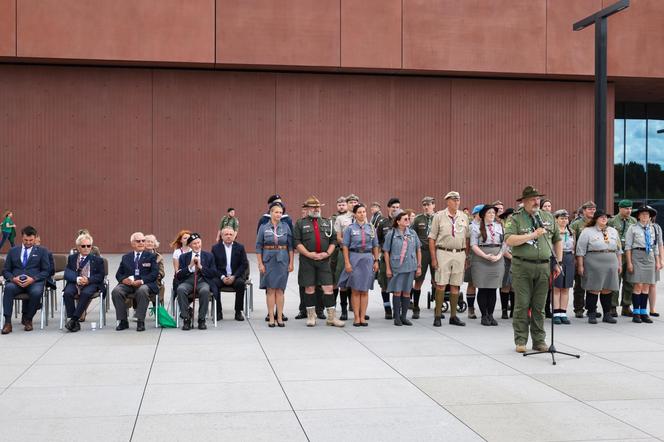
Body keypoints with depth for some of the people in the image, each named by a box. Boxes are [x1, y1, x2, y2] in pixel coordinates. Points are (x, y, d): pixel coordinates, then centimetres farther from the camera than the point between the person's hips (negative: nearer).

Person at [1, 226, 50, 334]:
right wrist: (13, 278, -9)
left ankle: (27, 319, -12)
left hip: (34, 281, -1)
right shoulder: (13, 251, 20)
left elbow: (46, 271, 6)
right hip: (16, 282, 1)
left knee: (36, 292, -36)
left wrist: (33, 279, -12)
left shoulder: (42, 251, 15)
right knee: (9, 288, -34)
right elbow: (5, 270, 15)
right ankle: (7, 322, -32)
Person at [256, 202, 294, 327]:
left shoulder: (285, 226, 3)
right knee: (270, 289, 0)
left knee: (280, 289, 3)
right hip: (268, 260, -1)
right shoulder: (263, 227, 1)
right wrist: (260, 264, -4)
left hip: (282, 260, 1)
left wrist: (291, 263, 0)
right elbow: (258, 247, 1)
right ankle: (271, 318, 4)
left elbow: (290, 246, 5)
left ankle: (280, 318, 7)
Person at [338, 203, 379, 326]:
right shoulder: (350, 228, 0)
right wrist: (347, 263, -9)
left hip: (368, 259, 2)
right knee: (355, 290, 1)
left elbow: (375, 246, 12)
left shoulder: (371, 228, 9)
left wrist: (376, 261, 6)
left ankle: (363, 317, 10)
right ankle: (356, 317, 6)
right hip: (354, 258, -2)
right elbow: (345, 246, -2)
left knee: (365, 290, 5)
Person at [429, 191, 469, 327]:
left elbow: (467, 238, 15)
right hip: (443, 253, -3)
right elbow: (432, 238, -1)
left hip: (460, 254, 3)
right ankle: (438, 316, 2)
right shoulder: (439, 216, 0)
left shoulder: (464, 217, 11)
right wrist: (433, 258, -7)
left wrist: (466, 257, 10)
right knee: (440, 284, -5)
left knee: (455, 285, 6)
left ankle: (453, 316, 13)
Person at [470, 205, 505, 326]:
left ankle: (490, 315, 10)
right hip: (481, 261, -3)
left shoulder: (499, 226, 14)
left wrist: (499, 256, -6)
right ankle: (484, 316, 6)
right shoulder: (476, 227, 2)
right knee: (482, 289, -1)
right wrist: (486, 256, -15)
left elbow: (504, 243, 11)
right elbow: (473, 245, -6)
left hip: (497, 261, 3)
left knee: (493, 289, 4)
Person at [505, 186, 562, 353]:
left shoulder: (548, 217, 13)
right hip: (522, 267, -3)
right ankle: (520, 341, 6)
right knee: (522, 305, -2)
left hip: (543, 267, 4)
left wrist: (558, 262, 13)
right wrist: (533, 235, -15)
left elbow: (557, 240, 20)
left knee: (539, 306, 8)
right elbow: (509, 240, -15)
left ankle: (539, 341, 16)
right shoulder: (515, 219, -1)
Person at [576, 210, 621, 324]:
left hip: (611, 265, 4)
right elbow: (581, 250, -3)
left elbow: (618, 250, 20)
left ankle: (607, 314, 15)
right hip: (593, 266, -4)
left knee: (607, 290, 7)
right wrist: (580, 266, -8)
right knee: (593, 290, -3)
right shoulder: (587, 232, 0)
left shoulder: (613, 231, 16)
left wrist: (619, 264, 15)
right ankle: (592, 315, 5)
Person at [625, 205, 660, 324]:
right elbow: (628, 246, -4)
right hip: (637, 256, -5)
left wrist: (657, 261, 13)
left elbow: (655, 247, 18)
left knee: (646, 286, 6)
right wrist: (629, 262, -9)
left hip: (650, 257, 5)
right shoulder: (633, 228, -1)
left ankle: (644, 313, 11)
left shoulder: (652, 229, 14)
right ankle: (636, 313, -1)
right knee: (638, 285, -8)